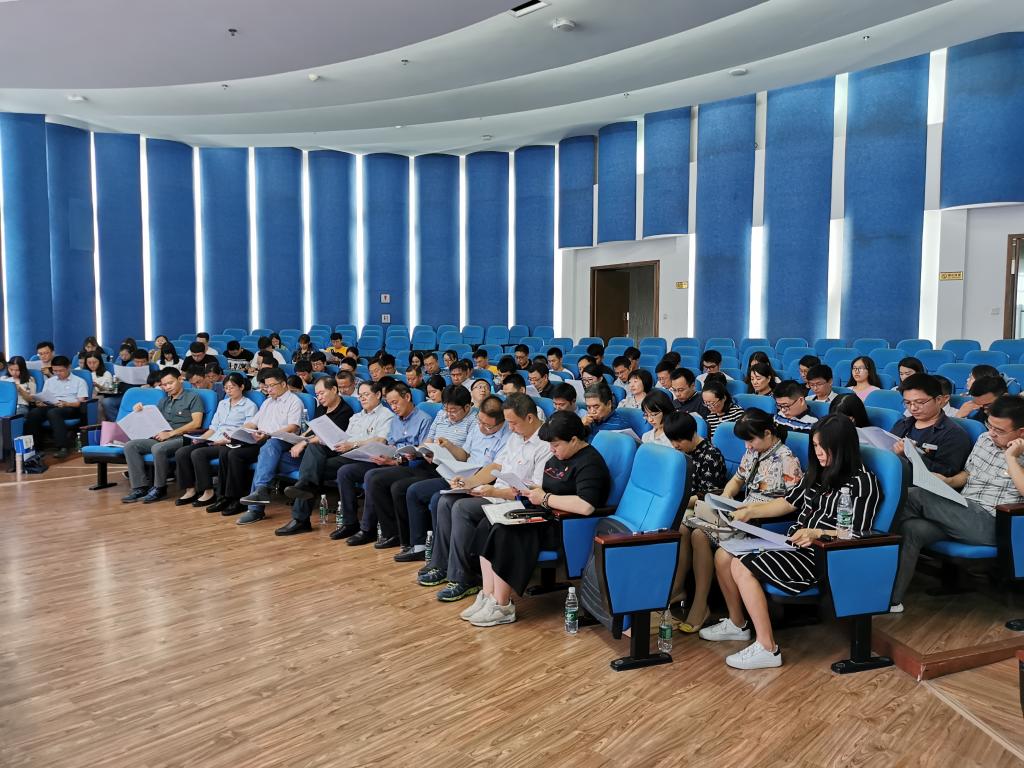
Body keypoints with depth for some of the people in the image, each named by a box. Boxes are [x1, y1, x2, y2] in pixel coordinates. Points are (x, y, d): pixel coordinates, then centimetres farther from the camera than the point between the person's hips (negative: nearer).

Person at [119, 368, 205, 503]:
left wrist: (170, 433, -14)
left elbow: (196, 423, -9)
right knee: (130, 445, -13)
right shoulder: (164, 401, 24)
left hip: (182, 438, -7)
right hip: (161, 438, 7)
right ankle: (140, 487, -15)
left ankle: (159, 488, -17)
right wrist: (140, 412, 4)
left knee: (158, 448, -35)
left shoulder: (192, 397, 3)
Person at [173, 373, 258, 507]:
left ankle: (208, 492, -20)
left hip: (231, 444, -7)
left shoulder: (249, 406, 3)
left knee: (198, 453, -29)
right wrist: (200, 438, 4)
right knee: (181, 453, -16)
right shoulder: (222, 404, 25)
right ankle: (190, 490, -10)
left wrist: (228, 440, -20)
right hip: (212, 440, 7)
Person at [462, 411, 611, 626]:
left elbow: (586, 506, -31)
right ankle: (488, 596, -7)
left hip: (564, 527, -10)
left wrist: (545, 499, -22)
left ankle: (502, 607, -12)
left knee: (504, 534, -24)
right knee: (488, 525, -8)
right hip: (544, 516, 10)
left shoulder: (590, 463, -17)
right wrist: (534, 490, 2)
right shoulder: (559, 455, 13)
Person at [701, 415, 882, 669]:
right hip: (792, 543, 9)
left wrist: (818, 533, -30)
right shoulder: (817, 473, 14)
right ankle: (736, 623, 17)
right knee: (724, 555, -2)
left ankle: (767, 649, -17)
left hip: (821, 556, -8)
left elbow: (858, 535, -15)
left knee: (743, 568, -24)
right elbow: (789, 502, 22)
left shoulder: (863, 482, -10)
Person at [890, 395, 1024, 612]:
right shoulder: (984, 439, 17)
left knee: (913, 496, -23)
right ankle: (892, 599, -25)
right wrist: (947, 482, 8)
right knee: (912, 528, -24)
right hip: (961, 514, 7)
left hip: (990, 524, -7)